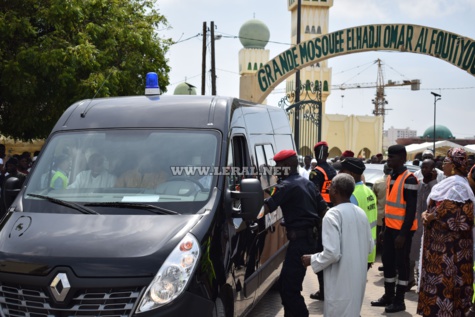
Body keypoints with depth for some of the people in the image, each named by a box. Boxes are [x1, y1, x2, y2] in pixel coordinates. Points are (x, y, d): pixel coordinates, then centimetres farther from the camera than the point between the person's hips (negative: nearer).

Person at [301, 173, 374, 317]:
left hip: (341, 282, -7)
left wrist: (312, 260, -8)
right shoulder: (361, 213, 5)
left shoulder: (333, 214, -17)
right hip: (358, 278, 7)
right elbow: (370, 246, 13)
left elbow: (332, 253, -23)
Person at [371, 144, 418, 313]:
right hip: (390, 228, 8)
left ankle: (399, 300, 13)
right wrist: (384, 228, 16)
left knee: (401, 263, 2)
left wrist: (403, 234, -19)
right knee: (387, 261, 13)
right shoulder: (390, 177, 10)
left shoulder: (409, 179, -15)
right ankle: (388, 296, 26)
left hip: (402, 229, -8)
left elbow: (411, 209, -18)